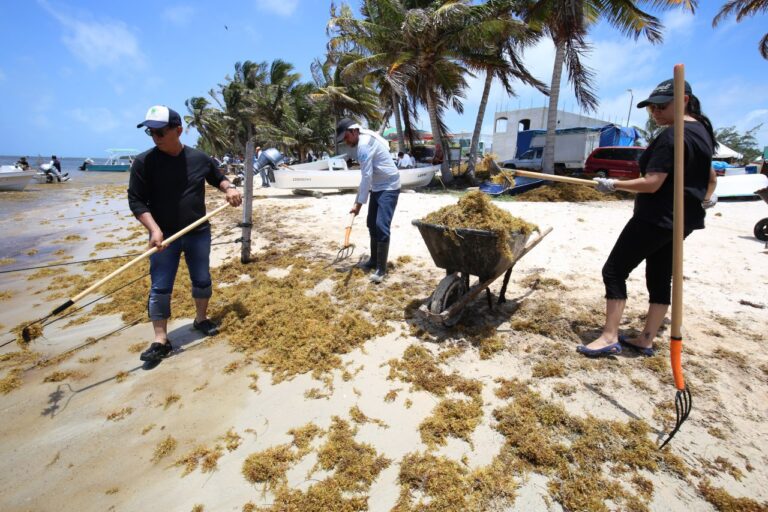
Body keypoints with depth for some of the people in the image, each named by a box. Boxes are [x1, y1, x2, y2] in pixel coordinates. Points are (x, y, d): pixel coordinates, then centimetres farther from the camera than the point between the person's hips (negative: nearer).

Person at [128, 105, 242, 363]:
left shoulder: (199, 158, -1)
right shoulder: (144, 162, -8)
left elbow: (218, 178, 18)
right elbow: (136, 200, -9)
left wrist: (229, 188, -5)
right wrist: (154, 229, -22)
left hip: (199, 233, 2)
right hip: (164, 236, -2)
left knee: (202, 280, 14)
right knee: (160, 288, 1)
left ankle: (201, 319, 37)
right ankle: (161, 341, 11)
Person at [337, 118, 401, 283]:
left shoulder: (364, 144, -21)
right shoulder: (362, 142, 10)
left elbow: (366, 176, -25)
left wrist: (359, 203, -22)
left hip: (388, 187, -10)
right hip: (377, 187, 10)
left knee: (381, 226, -15)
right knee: (372, 224, 13)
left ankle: (381, 269, -10)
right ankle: (374, 261, 25)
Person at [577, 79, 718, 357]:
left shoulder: (672, 135, -17)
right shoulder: (702, 130, 15)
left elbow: (651, 184, -22)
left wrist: (613, 184, -12)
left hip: (657, 218, -10)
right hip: (685, 218, 10)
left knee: (614, 270, -6)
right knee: (660, 278, 12)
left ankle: (610, 338, -5)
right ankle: (646, 340, 20)